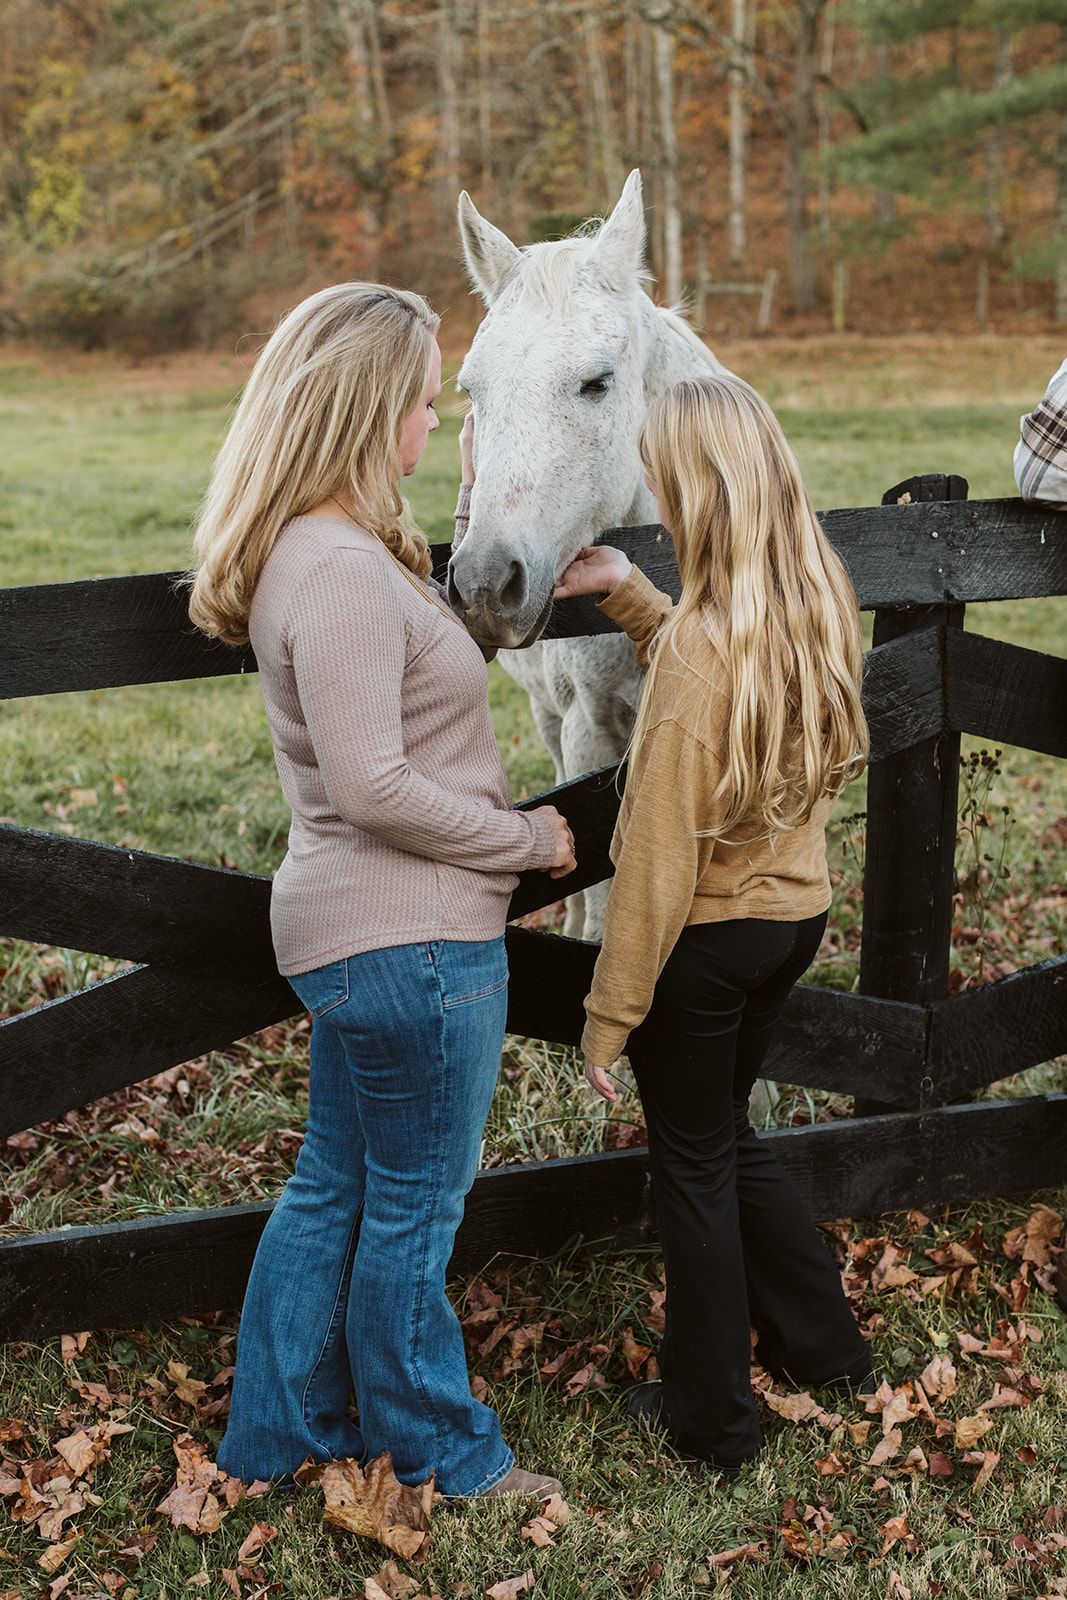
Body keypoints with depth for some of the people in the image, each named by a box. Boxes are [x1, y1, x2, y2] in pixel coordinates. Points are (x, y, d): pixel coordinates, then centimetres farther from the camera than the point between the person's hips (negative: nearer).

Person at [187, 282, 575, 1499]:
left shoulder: (314, 551, 8)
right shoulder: (342, 573, -24)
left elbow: (430, 658, 20)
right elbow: (375, 788, -26)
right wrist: (530, 839, -15)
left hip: (357, 929, 10)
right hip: (410, 942, -10)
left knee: (334, 1185, 21)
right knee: (415, 1208, 9)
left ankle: (280, 1431, 38)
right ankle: (433, 1452, 31)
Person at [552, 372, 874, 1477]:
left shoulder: (699, 646, -27)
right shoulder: (819, 603, -4)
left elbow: (659, 856, -23)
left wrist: (609, 1013, -14)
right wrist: (626, 593, 8)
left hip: (704, 937, -7)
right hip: (796, 911, 7)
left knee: (693, 1165, 11)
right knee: (728, 1132, 27)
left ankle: (712, 1418, 27)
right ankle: (823, 1343, 39)